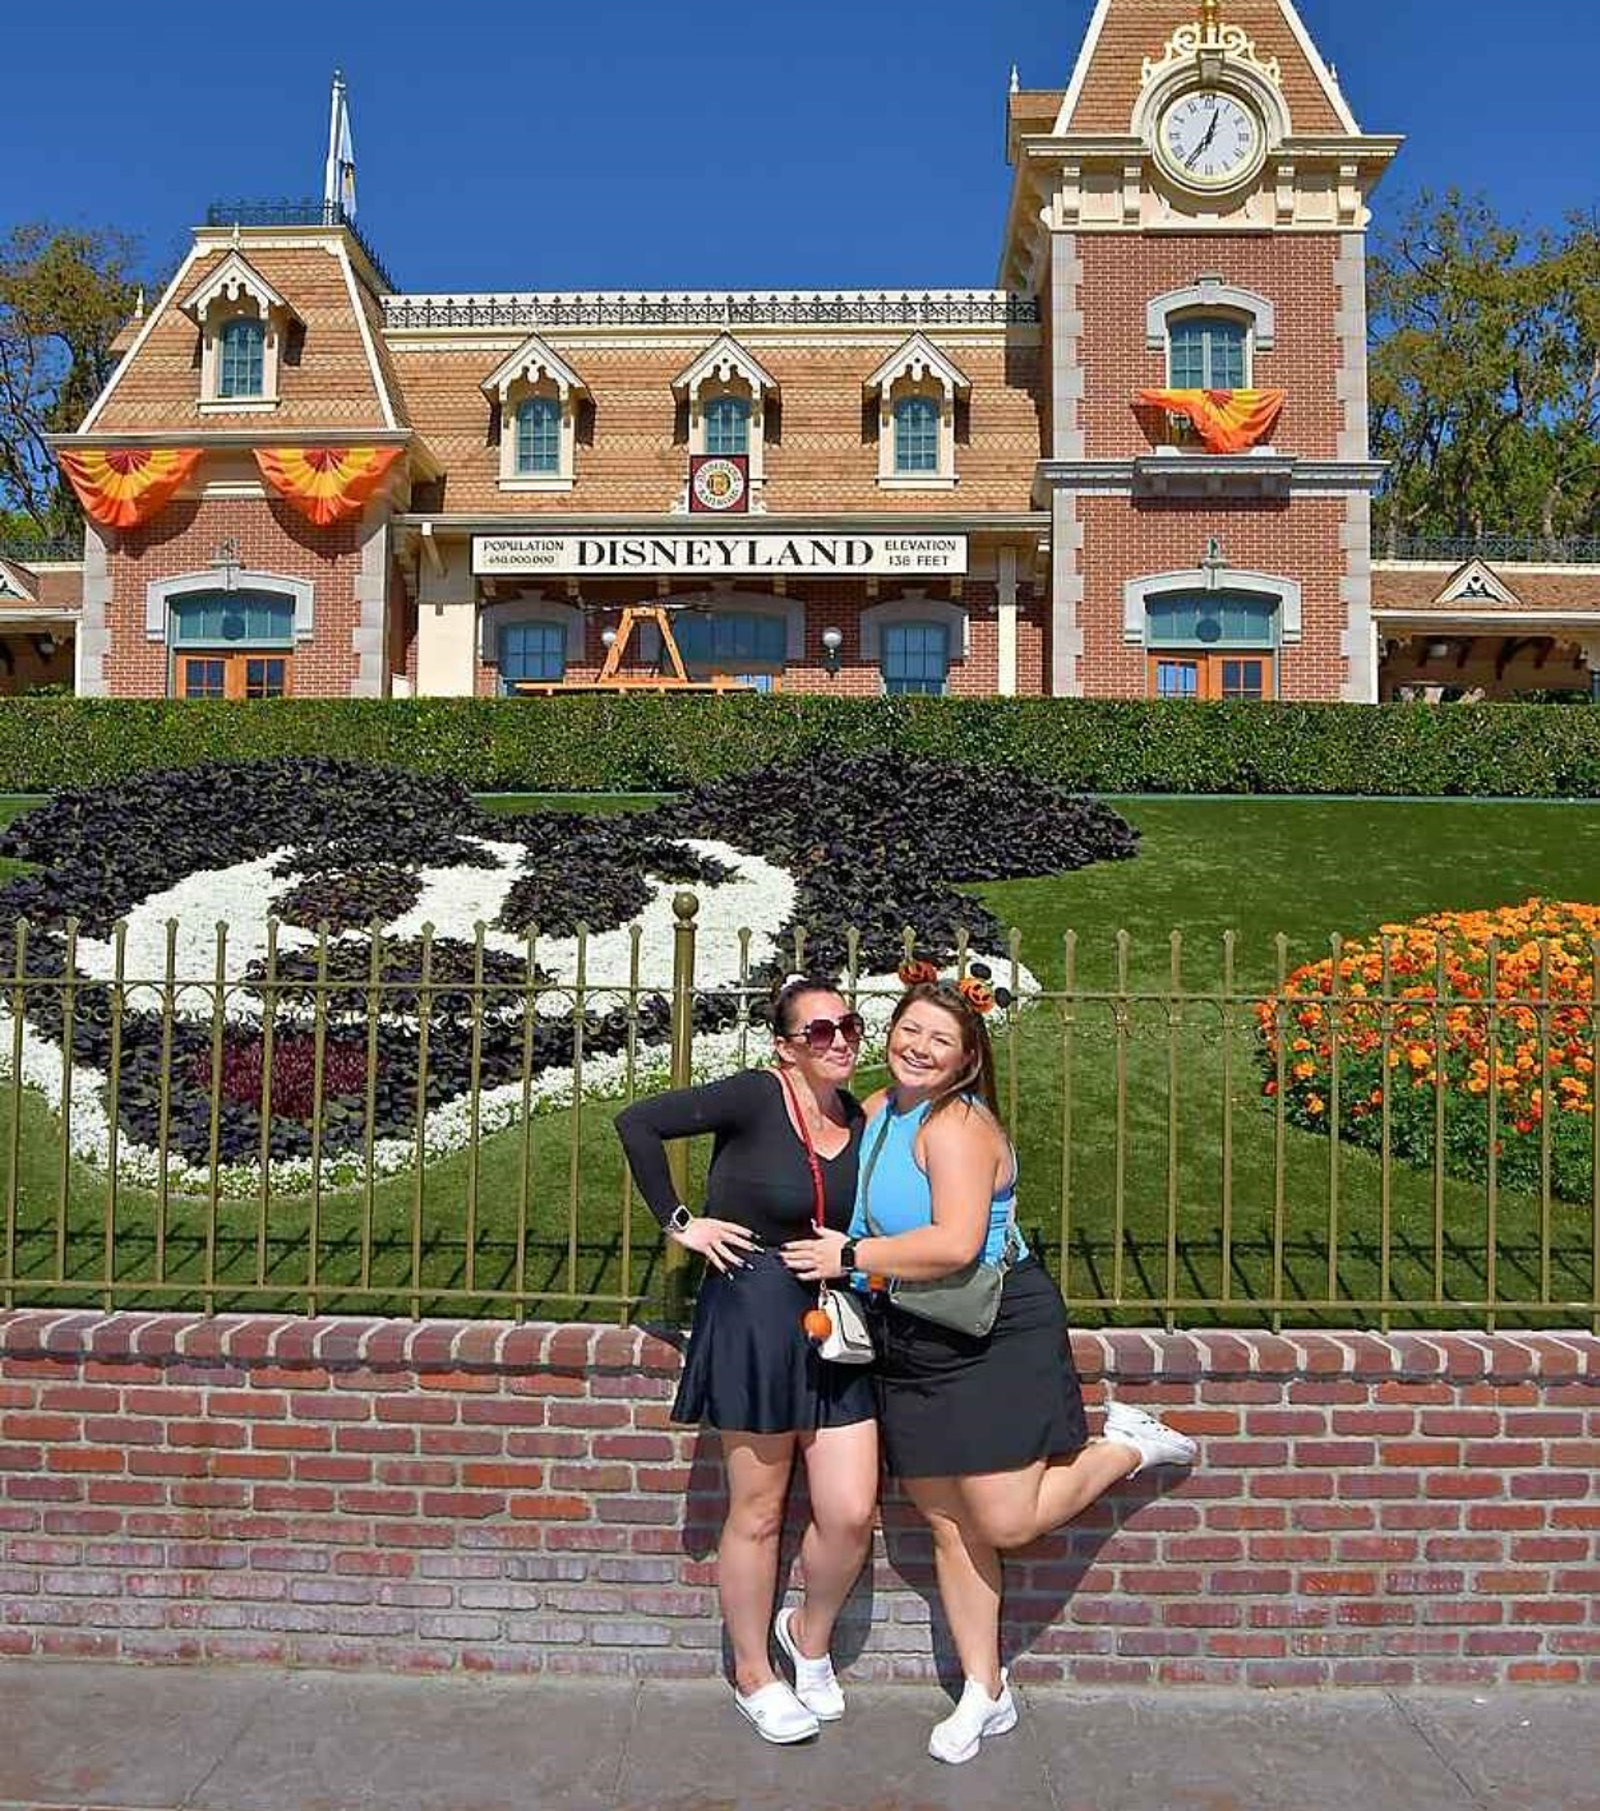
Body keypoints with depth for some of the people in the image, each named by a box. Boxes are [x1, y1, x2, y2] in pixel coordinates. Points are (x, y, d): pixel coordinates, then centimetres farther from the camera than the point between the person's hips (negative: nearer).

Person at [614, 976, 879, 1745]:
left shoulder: (858, 1121, 4)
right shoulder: (755, 1098, -14)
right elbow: (636, 1122, -16)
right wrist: (677, 1221, -13)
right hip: (753, 1317, -5)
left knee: (851, 1513, 4)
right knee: (758, 1513, 10)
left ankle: (809, 1635, 35)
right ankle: (752, 1675, 33)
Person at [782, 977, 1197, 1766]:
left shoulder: (957, 1124, -19)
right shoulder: (876, 1110, 7)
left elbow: (955, 1244, -29)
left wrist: (850, 1256, -20)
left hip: (998, 1340, -7)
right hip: (913, 1346, 8)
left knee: (1005, 1522, -4)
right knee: (949, 1527, 12)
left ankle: (1125, 1444, 19)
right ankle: (984, 1693, 27)